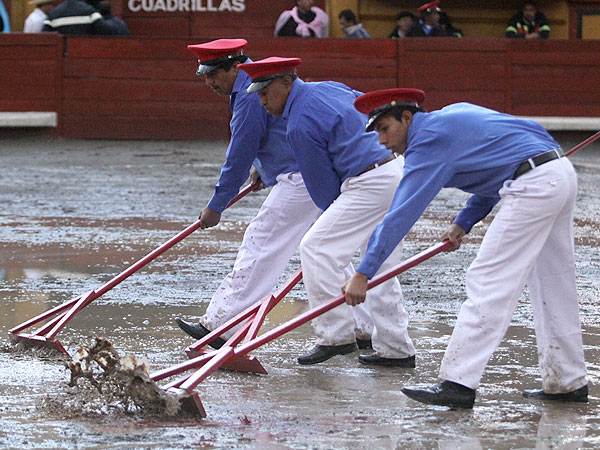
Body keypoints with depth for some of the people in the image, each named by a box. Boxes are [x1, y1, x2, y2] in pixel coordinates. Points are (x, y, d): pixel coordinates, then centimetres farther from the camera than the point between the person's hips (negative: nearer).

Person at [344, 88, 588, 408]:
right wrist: (464, 222, 18)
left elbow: (401, 214, -13)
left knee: (487, 282, -10)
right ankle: (567, 382, 22)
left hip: (533, 186, -10)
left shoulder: (429, 141, -8)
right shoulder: (454, 116, 19)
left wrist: (363, 273, -14)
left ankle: (458, 383, -15)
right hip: (562, 174, 10)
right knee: (553, 286, 16)